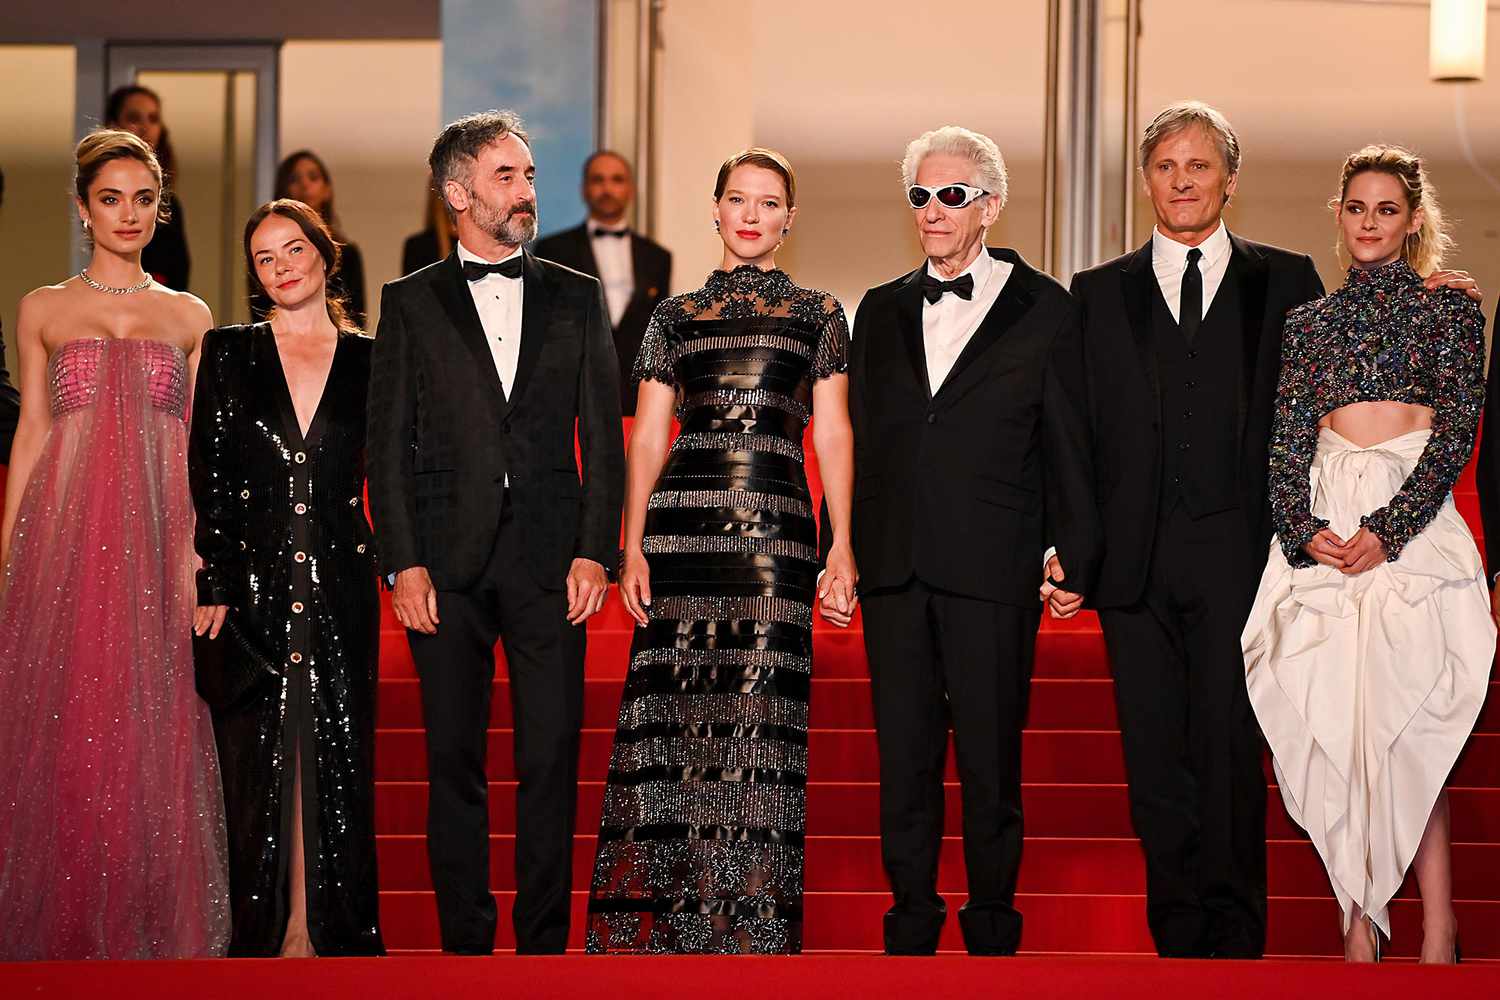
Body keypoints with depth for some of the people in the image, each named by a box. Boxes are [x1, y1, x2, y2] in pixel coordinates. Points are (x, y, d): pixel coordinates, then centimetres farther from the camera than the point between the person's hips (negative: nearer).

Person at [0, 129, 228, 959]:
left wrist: (205, 549, 1)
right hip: (67, 535, -1)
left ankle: (152, 926, 9)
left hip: (161, 538, 1)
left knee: (153, 726, 0)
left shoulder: (190, 317, 11)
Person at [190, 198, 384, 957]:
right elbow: (207, 481, 0)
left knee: (340, 763, 4)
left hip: (340, 588, 1)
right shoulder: (228, 353, 5)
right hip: (250, 584, -1)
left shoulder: (368, 361, 7)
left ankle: (341, 935, 12)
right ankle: (261, 934, 11)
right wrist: (211, 587, -7)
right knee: (253, 760, 2)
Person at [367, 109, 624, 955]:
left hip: (550, 560, 0)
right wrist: (404, 562, -5)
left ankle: (545, 944, 7)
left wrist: (595, 551, -2)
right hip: (448, 563, 0)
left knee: (551, 761, -1)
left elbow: (603, 435, 8)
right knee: (454, 762, 3)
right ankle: (465, 944, 12)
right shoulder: (411, 303, 8)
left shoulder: (577, 298, 11)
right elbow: (388, 442, 4)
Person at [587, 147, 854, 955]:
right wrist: (632, 546, 0)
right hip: (683, 518, 1)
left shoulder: (819, 313, 12)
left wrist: (842, 545, -1)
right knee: (673, 711, -3)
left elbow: (832, 433, 8)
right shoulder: (675, 314, 13)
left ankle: (751, 919, 2)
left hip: (777, 526, -1)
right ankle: (665, 912, 4)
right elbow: (647, 435, 10)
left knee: (762, 716, -4)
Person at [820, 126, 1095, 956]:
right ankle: (911, 931, 17)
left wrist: (1076, 564, -4)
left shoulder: (1042, 311, 3)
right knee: (903, 758, 8)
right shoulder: (882, 310, 13)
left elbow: (1068, 448, 2)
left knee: (990, 763, 3)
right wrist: (841, 557, 9)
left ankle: (992, 936, 14)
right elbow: (860, 443, 14)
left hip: (991, 573, -3)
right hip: (893, 570, 4)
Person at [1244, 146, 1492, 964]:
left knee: (1399, 721, -10)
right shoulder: (1308, 322, 16)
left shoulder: (1449, 311, 7)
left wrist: (1386, 530, -14)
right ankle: (1361, 923, 1)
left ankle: (1437, 930, -4)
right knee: (1333, 717, -3)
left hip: (1411, 523, -3)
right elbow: (1288, 439, 9)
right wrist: (1303, 530, -9)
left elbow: (1456, 434, -3)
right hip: (1323, 531, 3)